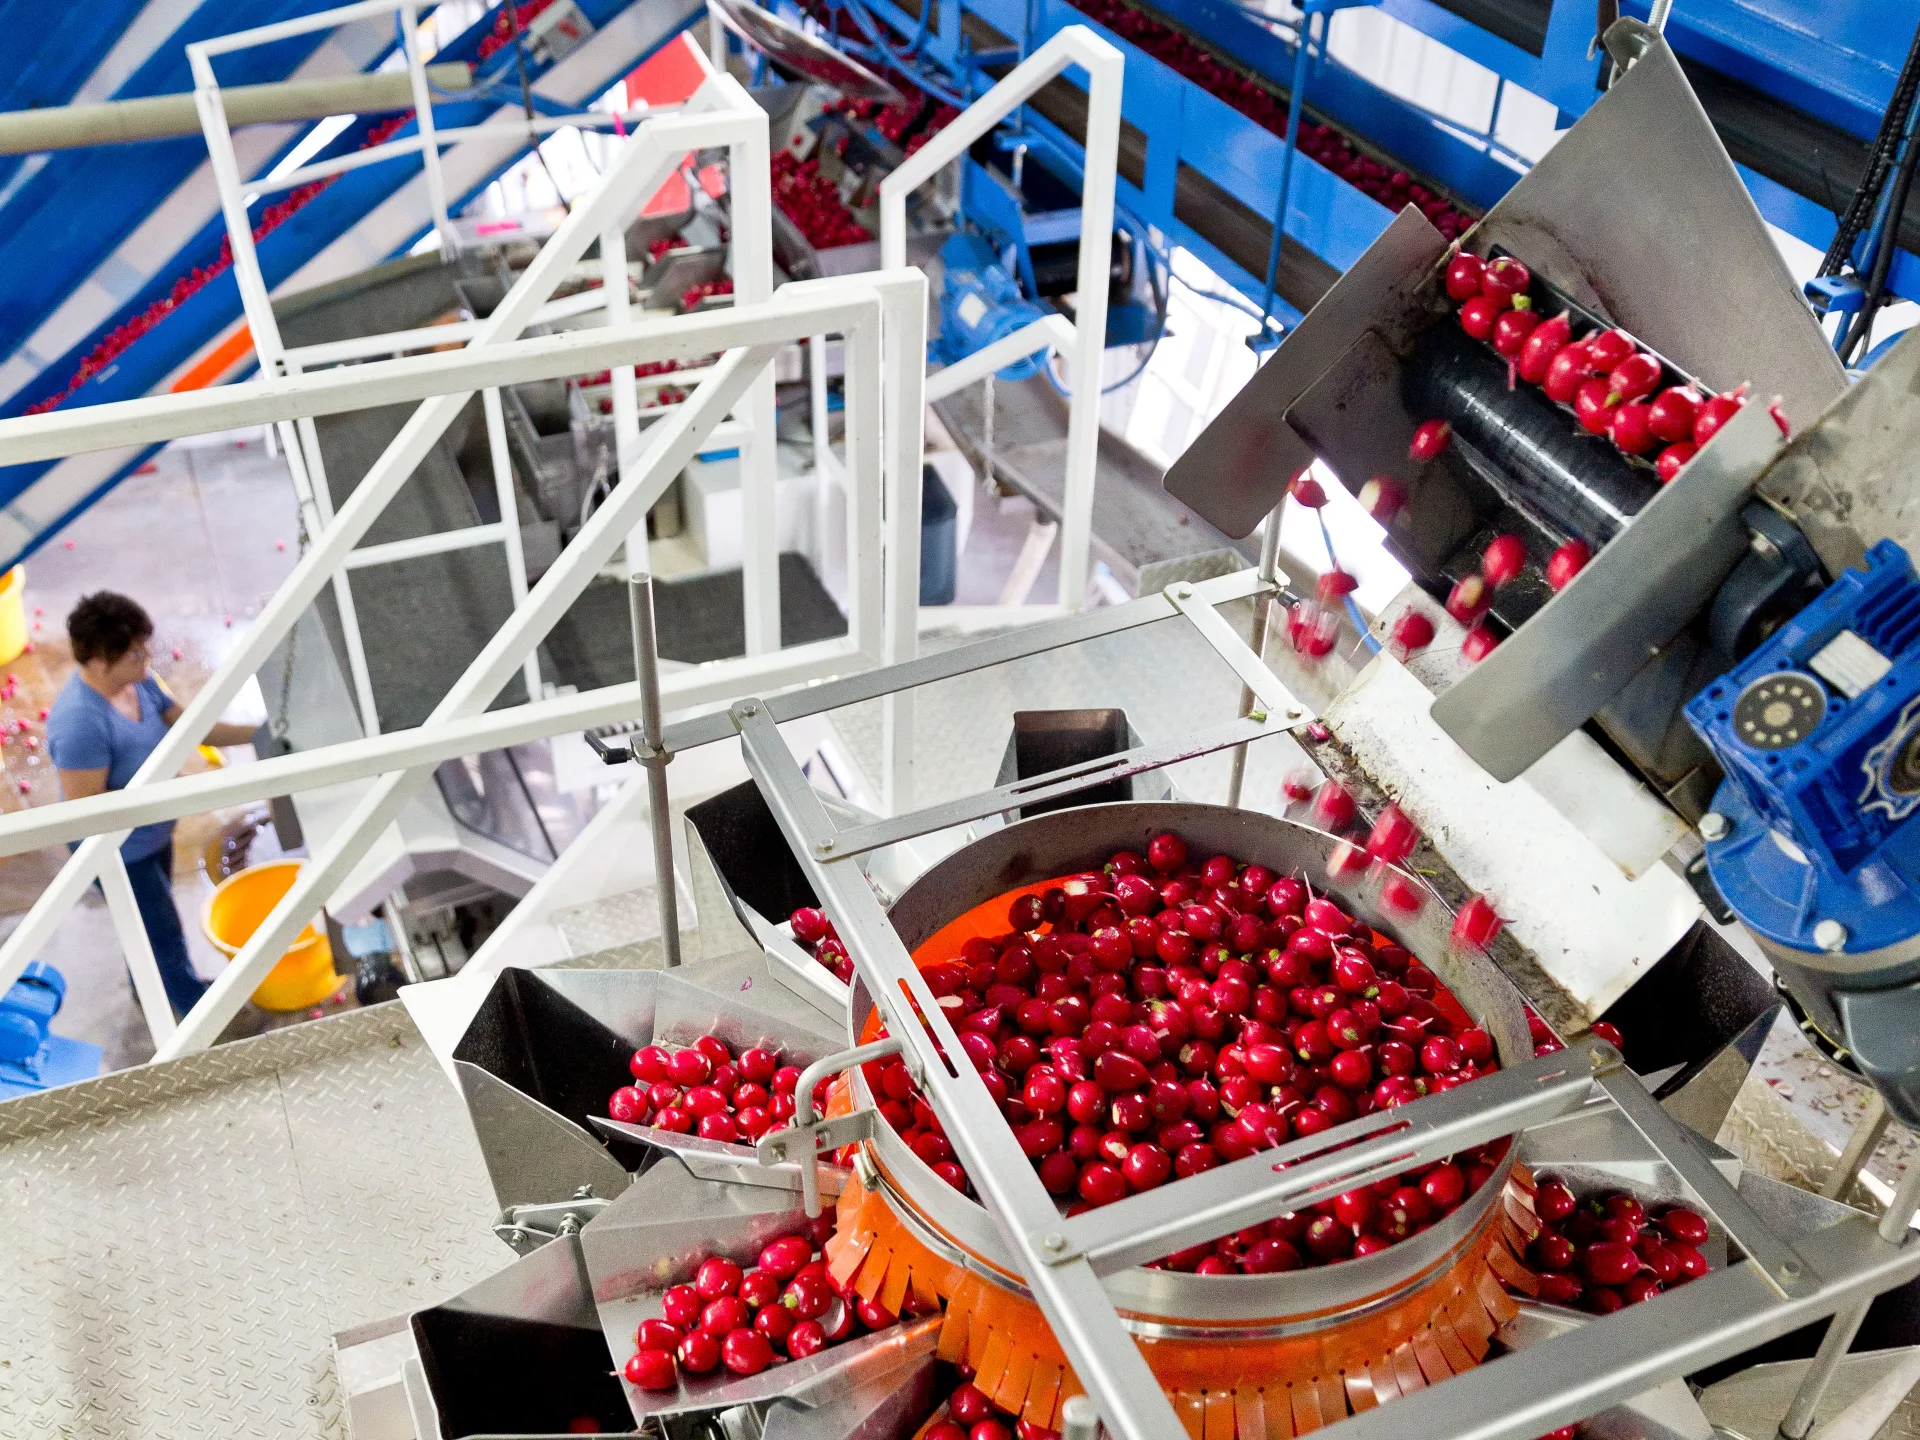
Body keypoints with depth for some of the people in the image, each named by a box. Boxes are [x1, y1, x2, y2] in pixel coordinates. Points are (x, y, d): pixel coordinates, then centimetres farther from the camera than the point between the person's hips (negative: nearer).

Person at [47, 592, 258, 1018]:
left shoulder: (135, 680, -12)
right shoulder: (80, 723, -37)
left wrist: (257, 734, -6)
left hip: (151, 836, 8)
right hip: (117, 853, -8)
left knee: (150, 920, 30)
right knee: (165, 934, 13)